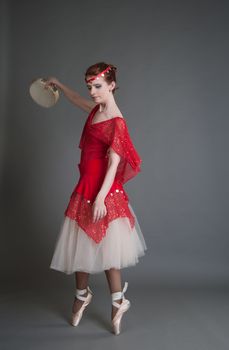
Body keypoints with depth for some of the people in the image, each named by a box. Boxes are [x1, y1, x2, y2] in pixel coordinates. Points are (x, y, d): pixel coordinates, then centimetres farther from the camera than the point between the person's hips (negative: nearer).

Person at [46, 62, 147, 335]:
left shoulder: (116, 122, -16)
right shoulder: (96, 109, 7)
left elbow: (114, 163, -22)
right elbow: (77, 100, 32)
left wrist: (101, 197, -27)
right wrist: (58, 85, 37)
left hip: (104, 190, -7)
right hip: (85, 186, 8)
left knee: (105, 246, 0)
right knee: (80, 243, 13)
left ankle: (118, 301, 18)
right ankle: (82, 294, 32)